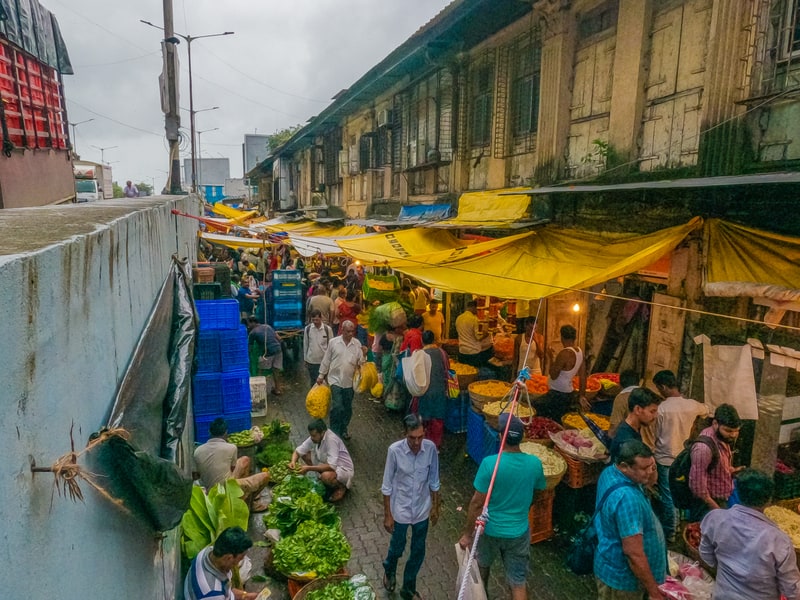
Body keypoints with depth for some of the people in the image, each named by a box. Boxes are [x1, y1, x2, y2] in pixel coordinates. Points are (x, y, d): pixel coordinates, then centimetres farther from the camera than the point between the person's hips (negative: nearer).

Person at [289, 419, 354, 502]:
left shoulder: (331, 439, -32)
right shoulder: (314, 437, -9)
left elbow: (331, 466, -36)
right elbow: (298, 451, -1)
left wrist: (309, 468, -34)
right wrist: (293, 461, -23)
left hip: (343, 469, -8)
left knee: (326, 476, -38)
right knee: (305, 454, -1)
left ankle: (341, 486, -5)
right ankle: (321, 478, 11)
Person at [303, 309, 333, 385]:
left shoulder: (328, 329, -10)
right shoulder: (307, 329, -7)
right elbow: (305, 345, 3)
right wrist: (305, 359, 8)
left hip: (324, 360, -1)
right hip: (311, 361, 1)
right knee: (313, 382, 14)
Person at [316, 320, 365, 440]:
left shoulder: (357, 344, -1)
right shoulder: (333, 342, -5)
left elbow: (360, 362, 1)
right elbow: (326, 360, 2)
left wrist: (363, 355, -20)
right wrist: (321, 375, 5)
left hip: (349, 381, 3)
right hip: (335, 379, -2)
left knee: (348, 408, 13)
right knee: (337, 406, -9)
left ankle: (344, 429, 33)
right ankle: (334, 431, 7)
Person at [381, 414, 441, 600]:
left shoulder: (430, 448, -17)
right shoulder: (395, 450, -25)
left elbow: (434, 482, -2)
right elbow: (387, 486, -13)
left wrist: (435, 507, 6)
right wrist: (387, 515, -8)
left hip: (422, 510, 2)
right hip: (400, 510, -2)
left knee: (418, 553, 18)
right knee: (397, 548, 21)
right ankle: (389, 571, 55)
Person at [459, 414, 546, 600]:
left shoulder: (490, 463, -25)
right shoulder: (535, 464, -14)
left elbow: (477, 503, -19)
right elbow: (537, 491, 6)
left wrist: (467, 534, -7)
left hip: (490, 529, -1)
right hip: (519, 532, 1)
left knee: (483, 564, 28)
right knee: (518, 582, 13)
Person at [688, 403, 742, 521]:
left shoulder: (722, 438, -1)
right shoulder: (704, 448, -29)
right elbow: (697, 485, -24)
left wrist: (732, 471, 3)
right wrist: (716, 510, -18)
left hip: (722, 501, 9)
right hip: (708, 505, -9)